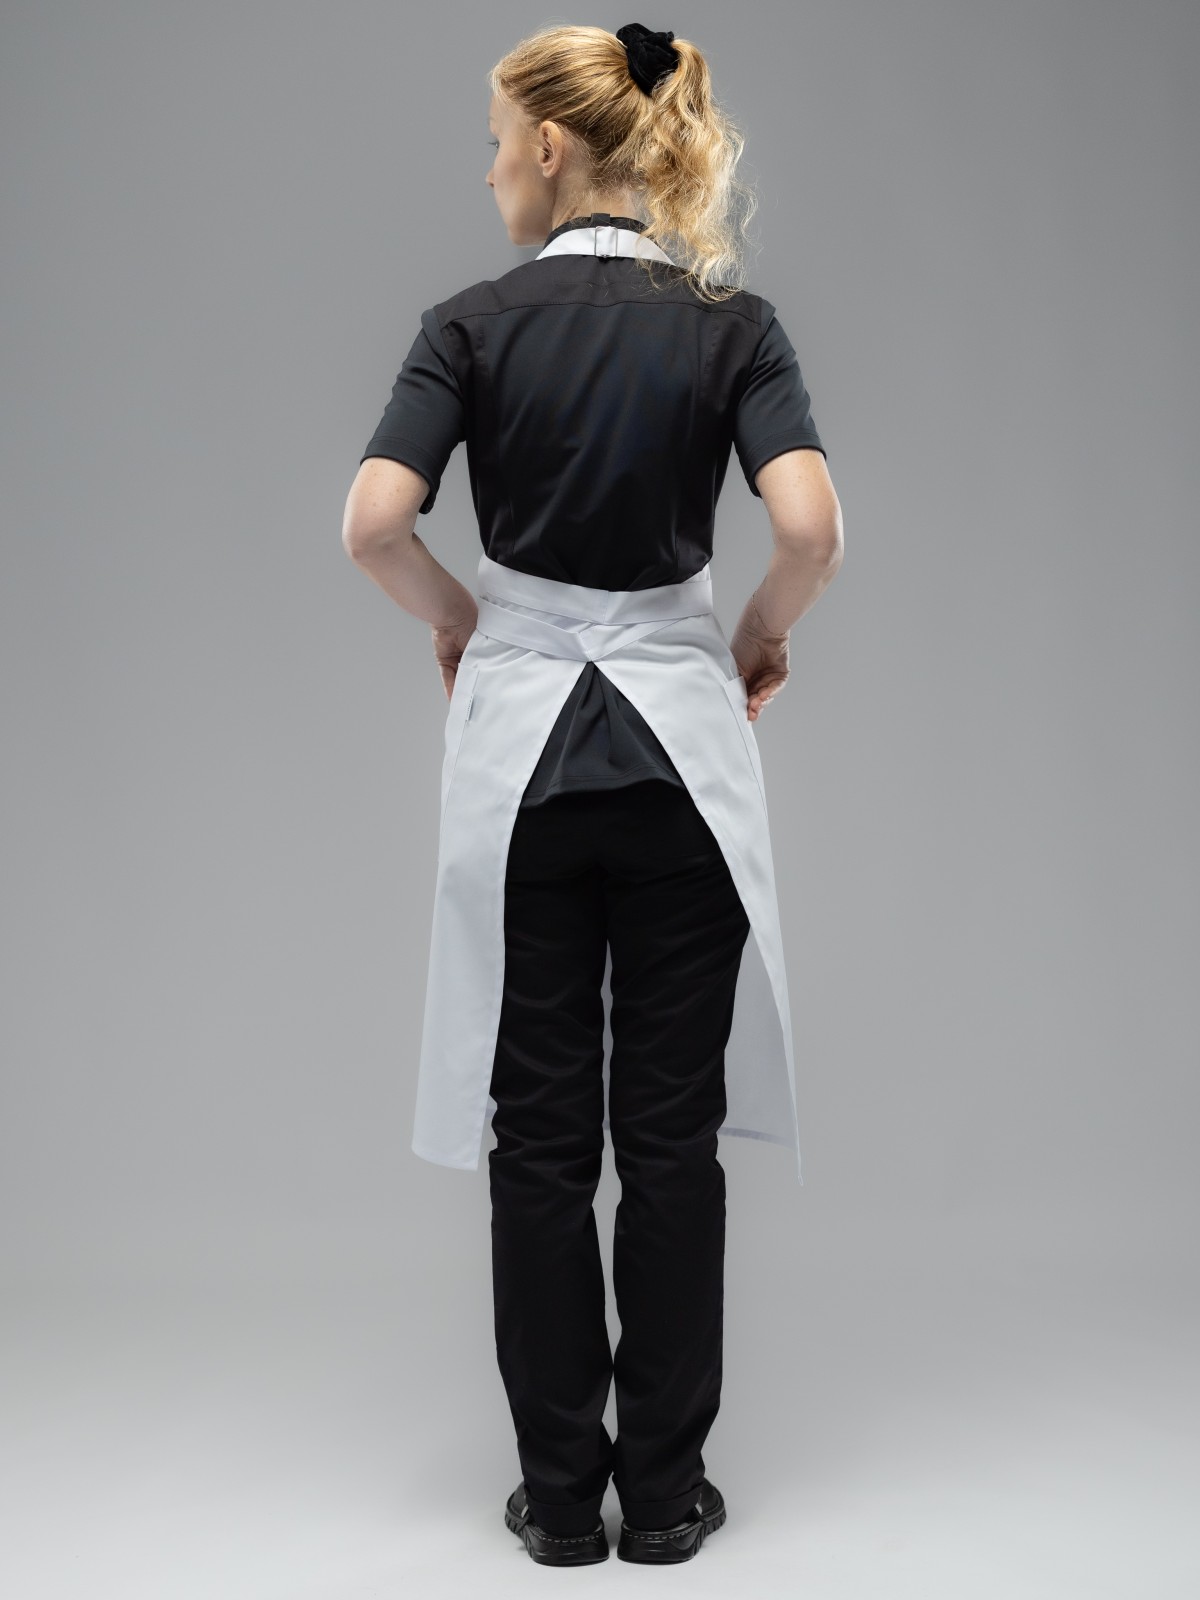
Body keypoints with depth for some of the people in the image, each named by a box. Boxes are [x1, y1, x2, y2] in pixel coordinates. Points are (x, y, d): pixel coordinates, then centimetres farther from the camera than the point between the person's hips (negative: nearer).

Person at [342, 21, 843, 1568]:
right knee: (672, 1124, 8)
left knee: (539, 1126, 8)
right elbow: (808, 524, -15)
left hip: (518, 745, 0)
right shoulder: (732, 321, 0)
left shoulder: (473, 322, -2)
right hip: (678, 744, 1)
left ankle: (561, 1491, 17)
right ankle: (664, 1488, 18)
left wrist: (459, 627, 4)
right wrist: (762, 636, 4)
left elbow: (373, 524, -14)